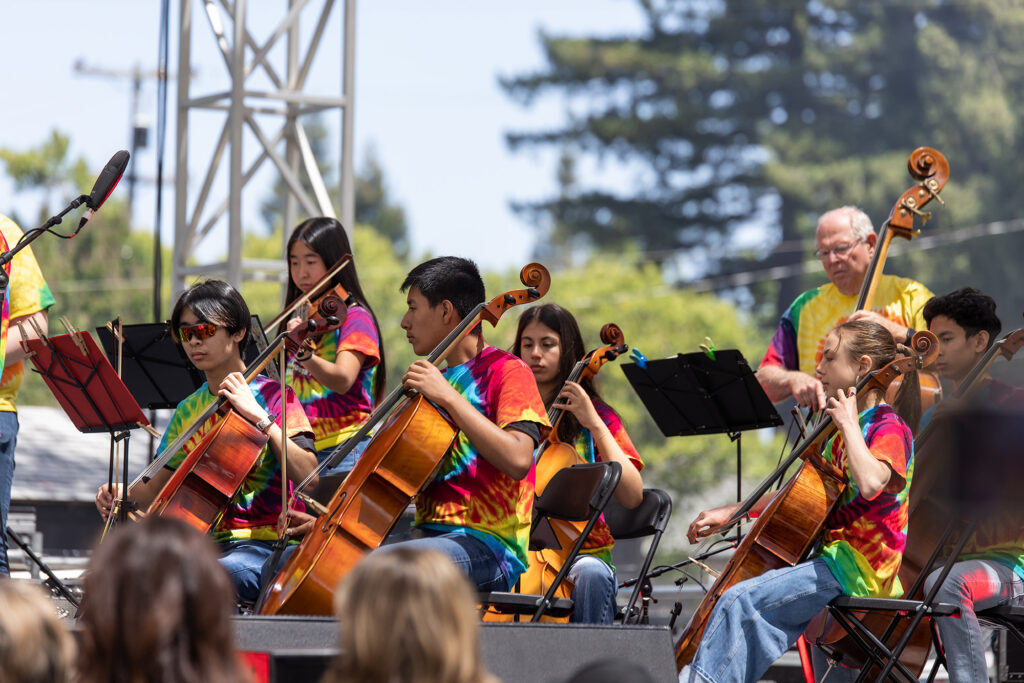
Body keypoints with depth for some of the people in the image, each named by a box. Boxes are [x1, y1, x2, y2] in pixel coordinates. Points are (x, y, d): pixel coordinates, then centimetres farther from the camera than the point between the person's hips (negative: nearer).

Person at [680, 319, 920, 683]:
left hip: (857, 570, -10)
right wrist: (731, 511, 19)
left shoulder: (888, 428, -9)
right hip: (833, 557, 10)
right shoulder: (843, 434, 21)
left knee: (740, 599, -21)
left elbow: (870, 483, -31)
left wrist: (849, 424, -19)